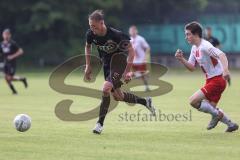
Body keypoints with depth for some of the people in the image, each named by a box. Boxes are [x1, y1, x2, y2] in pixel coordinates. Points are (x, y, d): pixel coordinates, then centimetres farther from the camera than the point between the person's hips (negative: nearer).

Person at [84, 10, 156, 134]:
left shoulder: (115, 34, -29)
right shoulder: (90, 34, -14)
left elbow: (131, 51, -20)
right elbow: (88, 47, 10)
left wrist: (127, 71, -23)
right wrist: (88, 66, 4)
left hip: (119, 60, -6)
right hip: (106, 63, 7)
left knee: (106, 89, -24)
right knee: (117, 96, 12)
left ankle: (100, 123, -14)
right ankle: (145, 102, 35)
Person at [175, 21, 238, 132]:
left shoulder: (205, 46, -19)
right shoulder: (194, 48, 11)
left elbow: (221, 55, -32)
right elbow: (192, 67, 14)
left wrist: (225, 70, -48)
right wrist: (181, 59, -3)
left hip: (217, 80, -10)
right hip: (210, 80, 10)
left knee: (193, 101, -16)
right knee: (210, 107, 14)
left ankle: (216, 114, 1)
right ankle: (231, 125, 26)